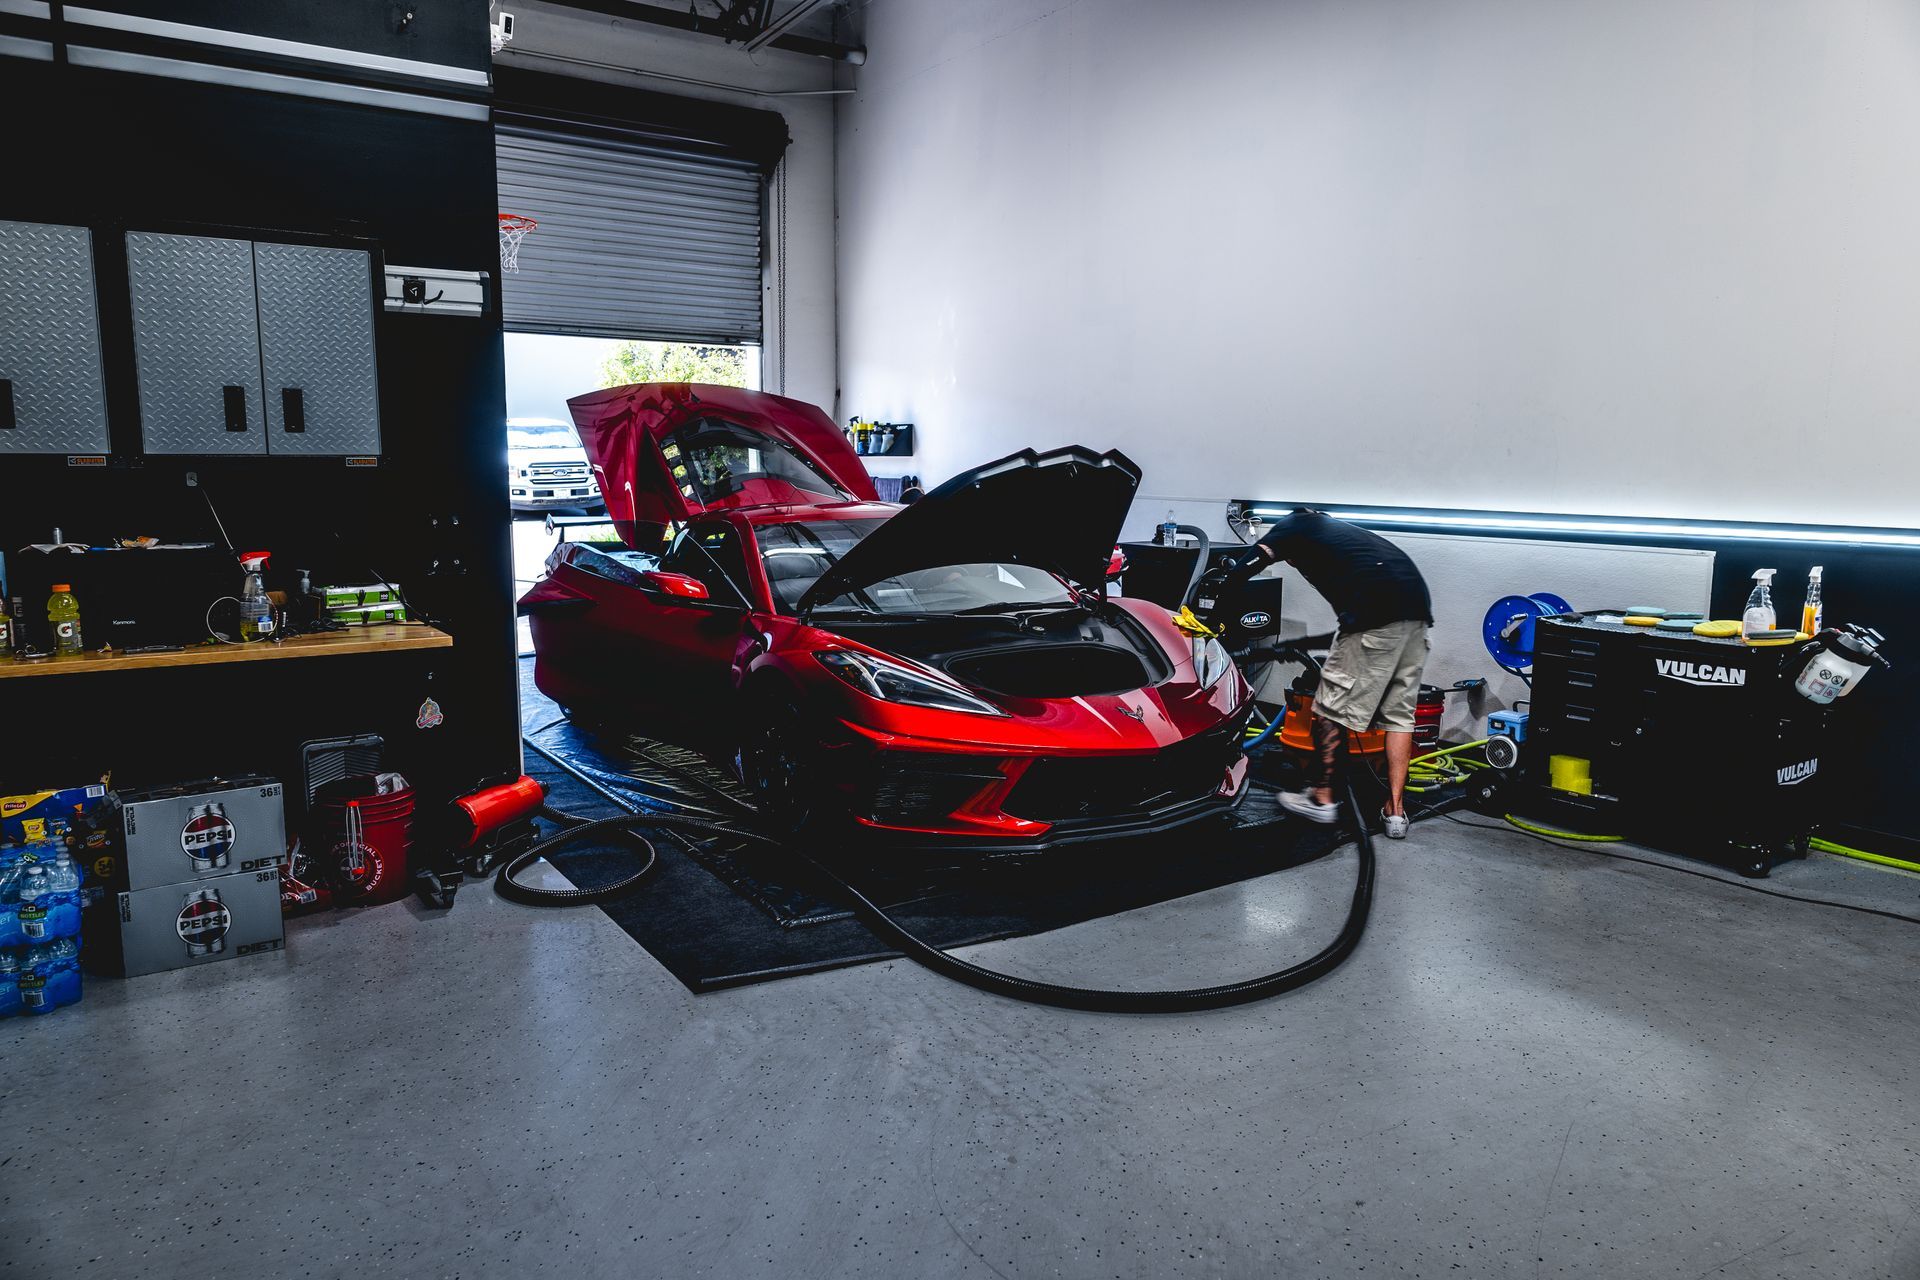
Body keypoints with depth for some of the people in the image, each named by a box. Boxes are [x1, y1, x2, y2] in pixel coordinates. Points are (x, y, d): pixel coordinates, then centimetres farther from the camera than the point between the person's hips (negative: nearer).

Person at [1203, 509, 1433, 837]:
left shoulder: (1293, 525, 15)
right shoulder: (1334, 528, 36)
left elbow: (1248, 564, 2)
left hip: (1376, 613, -8)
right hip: (1417, 609, 8)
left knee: (1333, 707, 4)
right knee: (1399, 712, 13)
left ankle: (1321, 798, 13)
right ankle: (1395, 811, 14)